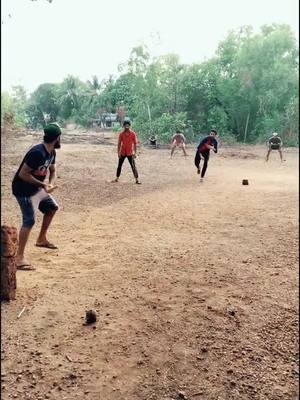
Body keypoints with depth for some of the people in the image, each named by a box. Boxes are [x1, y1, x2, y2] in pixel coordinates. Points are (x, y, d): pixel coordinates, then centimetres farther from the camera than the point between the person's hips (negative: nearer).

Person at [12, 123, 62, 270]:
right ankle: (19, 258, -14)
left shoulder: (51, 152, 0)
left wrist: (51, 184, -7)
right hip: (24, 190, -10)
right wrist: (42, 184, -26)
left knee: (52, 207, 21)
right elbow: (22, 174, -29)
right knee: (29, 220, -16)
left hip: (37, 188, 10)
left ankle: (41, 239, 34)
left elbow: (53, 171, 13)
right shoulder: (37, 153, -29)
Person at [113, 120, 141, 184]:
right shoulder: (121, 134, 0)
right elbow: (119, 143, 3)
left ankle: (137, 180, -3)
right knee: (119, 165, 11)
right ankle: (117, 178, 23)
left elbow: (135, 143, -4)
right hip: (122, 153, 3)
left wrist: (135, 153, -8)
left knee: (133, 166, -5)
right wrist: (118, 152, -2)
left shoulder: (133, 134, -7)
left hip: (130, 153, -3)